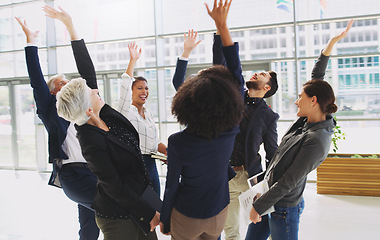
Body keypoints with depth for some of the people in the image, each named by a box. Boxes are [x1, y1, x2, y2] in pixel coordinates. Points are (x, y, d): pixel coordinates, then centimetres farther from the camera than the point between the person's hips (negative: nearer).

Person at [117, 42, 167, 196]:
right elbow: (125, 86, -20)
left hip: (150, 165, 7)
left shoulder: (149, 114, 18)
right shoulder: (126, 111, -4)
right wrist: (133, 60, -22)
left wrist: (168, 152, 2)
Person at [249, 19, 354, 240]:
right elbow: (316, 79, 10)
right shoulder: (308, 121, -1)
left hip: (284, 208, -8)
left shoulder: (316, 141, -26)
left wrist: (259, 207, -16)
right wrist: (331, 45, 8)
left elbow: (287, 182, -23)